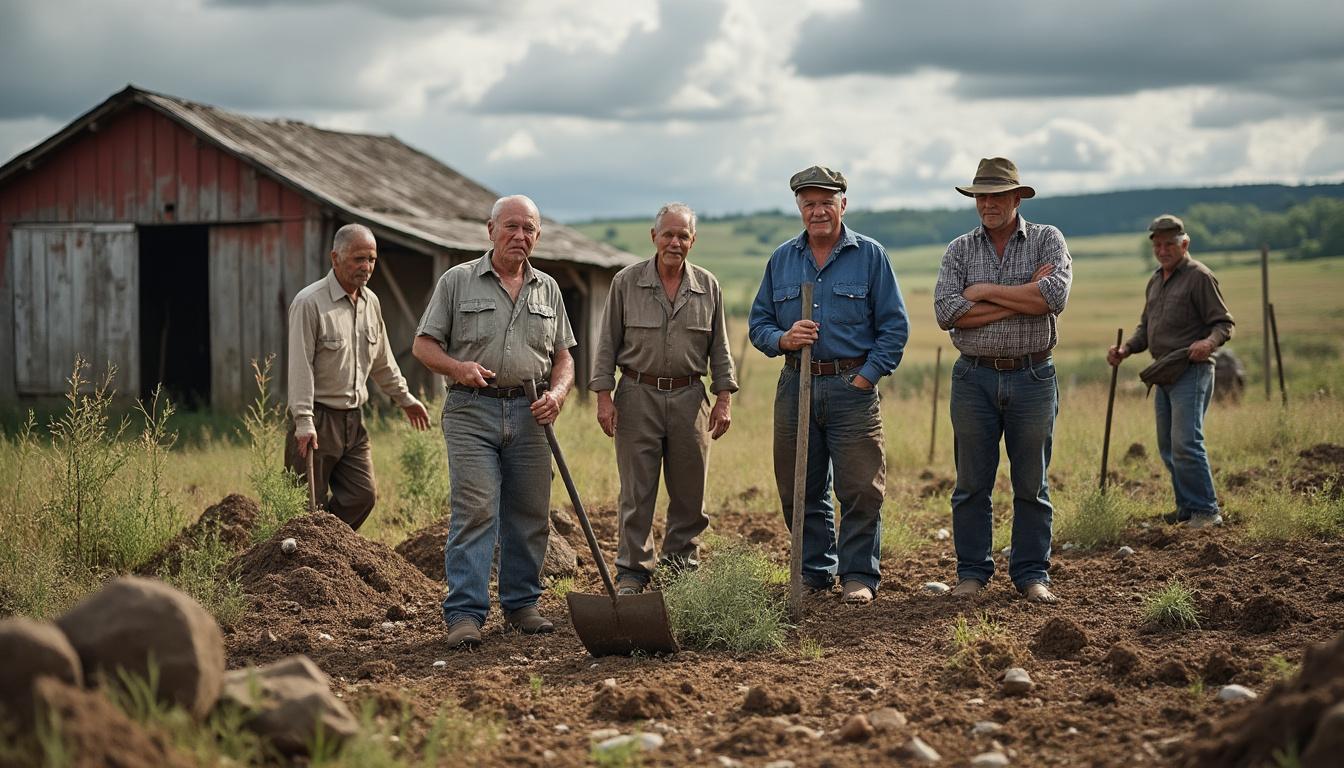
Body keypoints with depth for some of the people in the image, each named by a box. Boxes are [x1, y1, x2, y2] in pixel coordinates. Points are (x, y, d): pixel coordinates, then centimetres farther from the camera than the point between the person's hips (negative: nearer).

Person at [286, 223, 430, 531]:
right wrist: (303, 421, -22)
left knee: (363, 495, 1)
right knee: (310, 505, -3)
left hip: (353, 420, 7)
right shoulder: (309, 303, -13)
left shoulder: (370, 302, 11)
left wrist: (404, 398, 30)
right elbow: (300, 366, -17)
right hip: (318, 418, -7)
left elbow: (382, 360, 24)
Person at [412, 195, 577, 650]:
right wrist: (458, 367, -16)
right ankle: (465, 613, -11)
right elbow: (424, 344, 3)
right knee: (474, 510, -11)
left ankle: (521, 603, 20)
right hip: (472, 411, -4)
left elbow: (563, 356, 17)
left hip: (529, 413, 4)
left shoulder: (547, 289, 14)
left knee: (530, 514, 6)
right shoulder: (458, 281, 3)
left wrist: (557, 393, -3)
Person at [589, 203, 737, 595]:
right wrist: (604, 396, -5)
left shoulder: (707, 287, 7)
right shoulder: (626, 282, 1)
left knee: (690, 494, 6)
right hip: (638, 395, -2)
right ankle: (632, 571, 5)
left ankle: (681, 567, 16)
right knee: (637, 494, -2)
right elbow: (607, 343, 2)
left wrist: (724, 398, 4)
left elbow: (720, 349, 11)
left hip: (689, 397, 2)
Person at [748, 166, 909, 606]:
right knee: (800, 490, 6)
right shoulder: (781, 260, 12)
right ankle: (815, 571, 18)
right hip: (796, 384, 3)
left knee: (860, 488, -5)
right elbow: (759, 323, 14)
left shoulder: (870, 256, 2)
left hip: (852, 386, -3)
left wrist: (867, 377, -7)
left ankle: (859, 575, 4)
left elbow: (894, 326, 1)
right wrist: (783, 339, -8)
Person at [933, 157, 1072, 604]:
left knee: (1031, 484, 5)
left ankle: (1032, 574, 14)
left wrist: (986, 291, -10)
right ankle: (972, 571, 15)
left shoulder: (1047, 240, 3)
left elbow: (1055, 295, -15)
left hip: (1032, 378, -1)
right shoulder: (959, 250, 7)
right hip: (975, 378, 1)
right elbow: (947, 312, -8)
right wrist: (1022, 298, -11)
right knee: (972, 483, 5)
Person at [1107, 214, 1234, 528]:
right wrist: (1125, 349, 8)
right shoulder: (1155, 281, 19)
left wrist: (1209, 342, -30)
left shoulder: (1199, 277, -6)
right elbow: (1146, 327, 26)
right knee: (1168, 447, 9)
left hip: (1192, 370, -9)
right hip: (1164, 373, 9)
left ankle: (1206, 511, -10)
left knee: (1185, 442, -16)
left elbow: (1224, 323, -10)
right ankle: (1186, 509, 17)